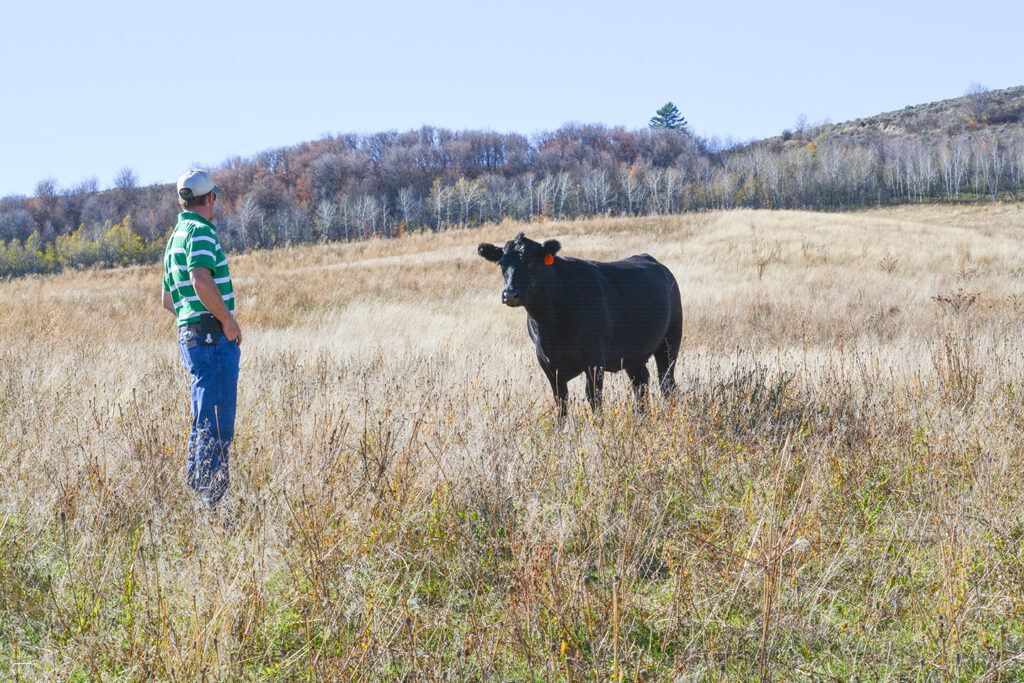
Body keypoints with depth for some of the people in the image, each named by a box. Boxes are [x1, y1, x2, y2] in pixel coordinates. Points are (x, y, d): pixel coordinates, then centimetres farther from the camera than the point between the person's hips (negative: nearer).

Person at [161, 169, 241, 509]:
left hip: (191, 335, 10)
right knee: (216, 423, -9)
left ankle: (196, 486, 18)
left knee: (204, 418, 15)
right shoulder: (201, 231, -9)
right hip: (215, 336, -10)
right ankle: (211, 495, -9)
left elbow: (167, 299, 27)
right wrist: (228, 320, -18)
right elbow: (201, 281, -26)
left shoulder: (176, 237, 20)